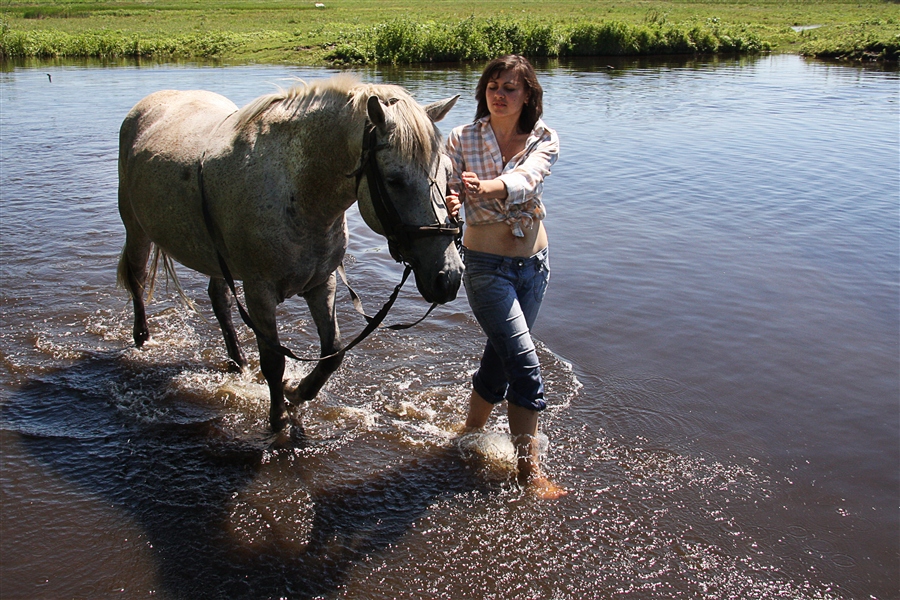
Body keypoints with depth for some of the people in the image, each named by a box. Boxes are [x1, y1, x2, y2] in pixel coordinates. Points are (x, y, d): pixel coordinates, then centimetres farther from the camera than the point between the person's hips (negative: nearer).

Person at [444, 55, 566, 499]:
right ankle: (529, 470, -1)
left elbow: (524, 179, -25)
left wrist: (484, 188, -45)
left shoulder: (544, 140, -3)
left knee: (500, 355, 15)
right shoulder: (462, 140, -5)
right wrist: (449, 202, -42)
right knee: (525, 361, -12)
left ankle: (470, 435, 38)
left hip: (534, 263, 4)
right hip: (485, 265, -3)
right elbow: (448, 195, -17)